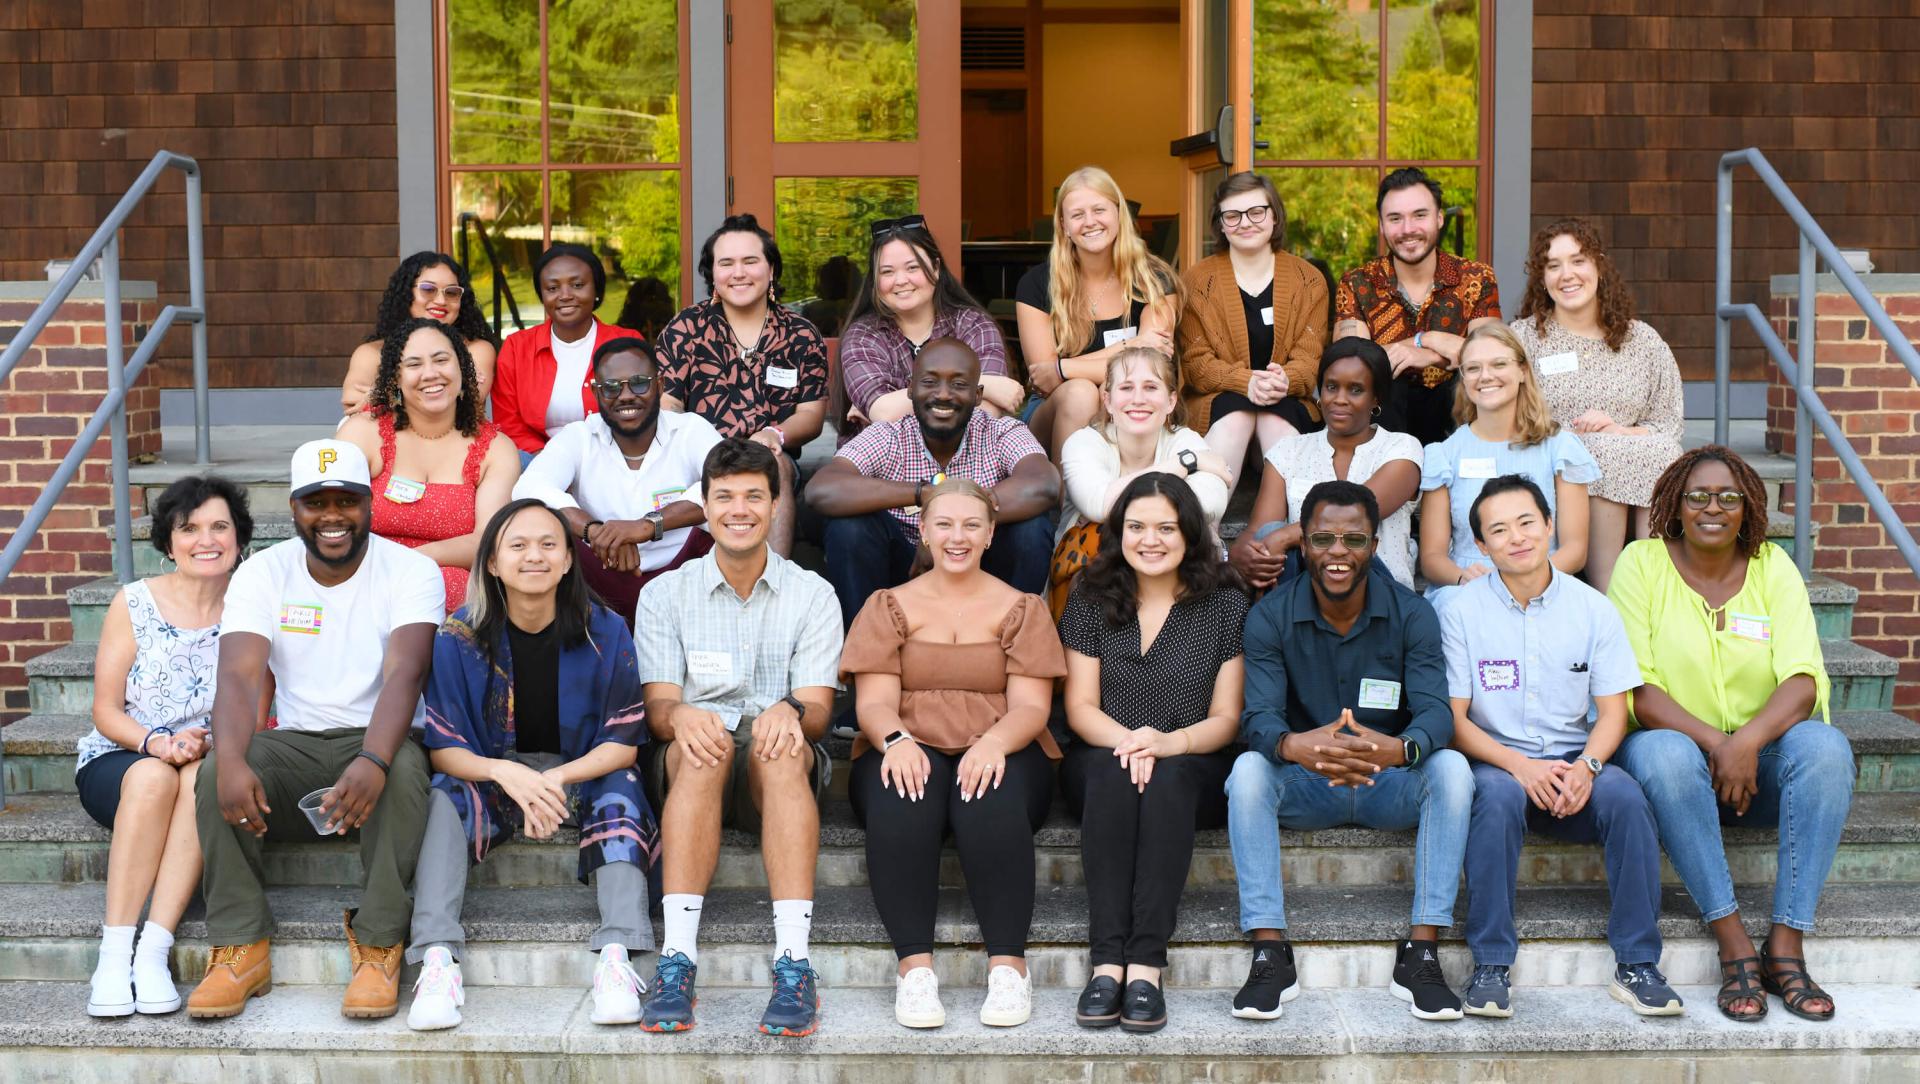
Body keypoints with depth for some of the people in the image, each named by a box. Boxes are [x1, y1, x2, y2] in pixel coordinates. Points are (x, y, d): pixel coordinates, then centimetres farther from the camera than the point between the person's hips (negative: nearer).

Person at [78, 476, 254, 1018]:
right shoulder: (134, 603, 0)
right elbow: (106, 711, -1)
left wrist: (207, 746, -21)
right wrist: (155, 742, -21)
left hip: (209, 765, 1)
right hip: (117, 762, 0)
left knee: (204, 776, -35)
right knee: (154, 776, -35)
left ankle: (154, 951, -37)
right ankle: (115, 950, -35)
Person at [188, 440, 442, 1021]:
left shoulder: (411, 571, -6)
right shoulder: (263, 573, 2)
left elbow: (405, 674, -22)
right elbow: (239, 676, -12)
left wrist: (373, 761, -41)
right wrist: (232, 762, -33)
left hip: (375, 738, -2)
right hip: (295, 745, 3)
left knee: (403, 769, -36)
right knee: (215, 772, -27)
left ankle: (377, 947, -24)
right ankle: (242, 947, -16)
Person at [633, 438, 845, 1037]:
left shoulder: (812, 594, 9)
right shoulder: (664, 594, 11)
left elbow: (817, 709, 0)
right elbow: (657, 704, 2)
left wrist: (790, 711, -25)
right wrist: (679, 716, -24)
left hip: (781, 774, 0)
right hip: (694, 767, 0)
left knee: (780, 745, -36)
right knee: (704, 740, -36)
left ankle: (794, 961, -46)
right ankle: (677, 957, -44)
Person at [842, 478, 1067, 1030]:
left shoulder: (1021, 608, 14)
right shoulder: (889, 607, 16)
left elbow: (1030, 706, 2)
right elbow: (874, 701, 4)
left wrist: (994, 743, -21)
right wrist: (895, 739, -21)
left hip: (998, 754, 0)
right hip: (909, 752, 0)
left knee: (992, 800, -37)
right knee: (898, 800, -36)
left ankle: (1008, 966, -32)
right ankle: (915, 967, -36)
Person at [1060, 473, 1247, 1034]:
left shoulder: (1226, 606, 3)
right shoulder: (1091, 600, 7)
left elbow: (1226, 719, 0)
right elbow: (1080, 707, 3)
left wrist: (1171, 742, -21)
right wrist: (1127, 739, -19)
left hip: (1195, 771, -1)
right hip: (1101, 759, 1)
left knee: (1169, 778, -35)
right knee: (1113, 771, -34)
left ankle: (1145, 965, -42)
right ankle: (1107, 961, -41)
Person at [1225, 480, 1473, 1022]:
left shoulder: (1412, 614, -7)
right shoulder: (1270, 617, -7)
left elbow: (1436, 713, -20)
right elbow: (1258, 716, -20)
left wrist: (1398, 749, -46)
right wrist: (1294, 746, -46)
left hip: (1391, 785, 0)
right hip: (1304, 789, 0)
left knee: (1450, 767, -29)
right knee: (1249, 769, -30)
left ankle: (1419, 956, -26)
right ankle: (1270, 953, -29)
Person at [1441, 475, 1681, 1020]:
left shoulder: (1593, 608, 4)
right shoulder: (1462, 612, -1)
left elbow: (1612, 711, 3)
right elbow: (1454, 719, -4)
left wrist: (1586, 765, -18)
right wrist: (1519, 765, -21)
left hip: (1573, 766, 2)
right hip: (1497, 761, -2)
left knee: (1625, 795, -30)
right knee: (1498, 795, -36)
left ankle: (1637, 965, -18)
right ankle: (1490, 965, -26)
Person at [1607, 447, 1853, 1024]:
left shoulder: (1773, 567, 3)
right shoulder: (1642, 563, -3)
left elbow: (1803, 683, -9)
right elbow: (1635, 690, -11)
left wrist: (1748, 741, -28)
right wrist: (1715, 743, -24)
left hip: (1761, 753, 2)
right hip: (1678, 744, -2)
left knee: (1825, 746, -28)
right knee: (1664, 754, -36)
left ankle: (1787, 943, -28)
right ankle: (1734, 944, -33)